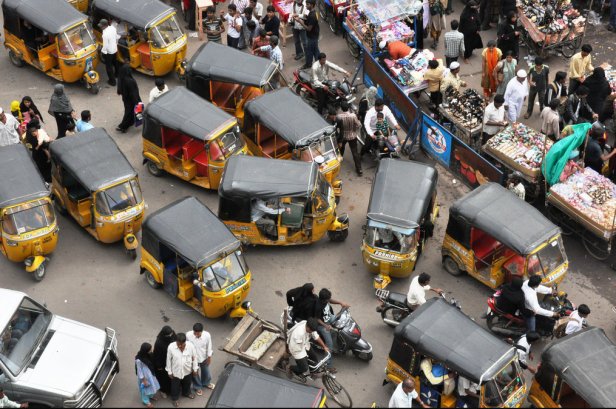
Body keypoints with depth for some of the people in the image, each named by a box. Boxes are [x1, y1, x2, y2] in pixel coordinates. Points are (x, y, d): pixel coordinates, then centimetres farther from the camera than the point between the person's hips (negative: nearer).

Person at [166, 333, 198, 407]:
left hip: (187, 370, 2)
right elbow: (168, 360, -13)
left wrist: (195, 369, 0)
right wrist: (169, 372, -5)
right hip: (176, 371, -2)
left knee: (187, 383, 29)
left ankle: (186, 393, 60)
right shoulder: (171, 347, -29)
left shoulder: (190, 346, -26)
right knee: (175, 385, 22)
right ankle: (174, 398, 49)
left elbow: (194, 358, -9)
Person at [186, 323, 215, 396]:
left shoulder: (207, 335, -29)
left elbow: (209, 347, -11)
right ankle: (197, 387, 51)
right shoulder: (188, 335, -32)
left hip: (204, 358, 2)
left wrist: (209, 357, 0)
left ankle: (206, 383, 59)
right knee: (195, 374, 22)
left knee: (206, 371, 28)